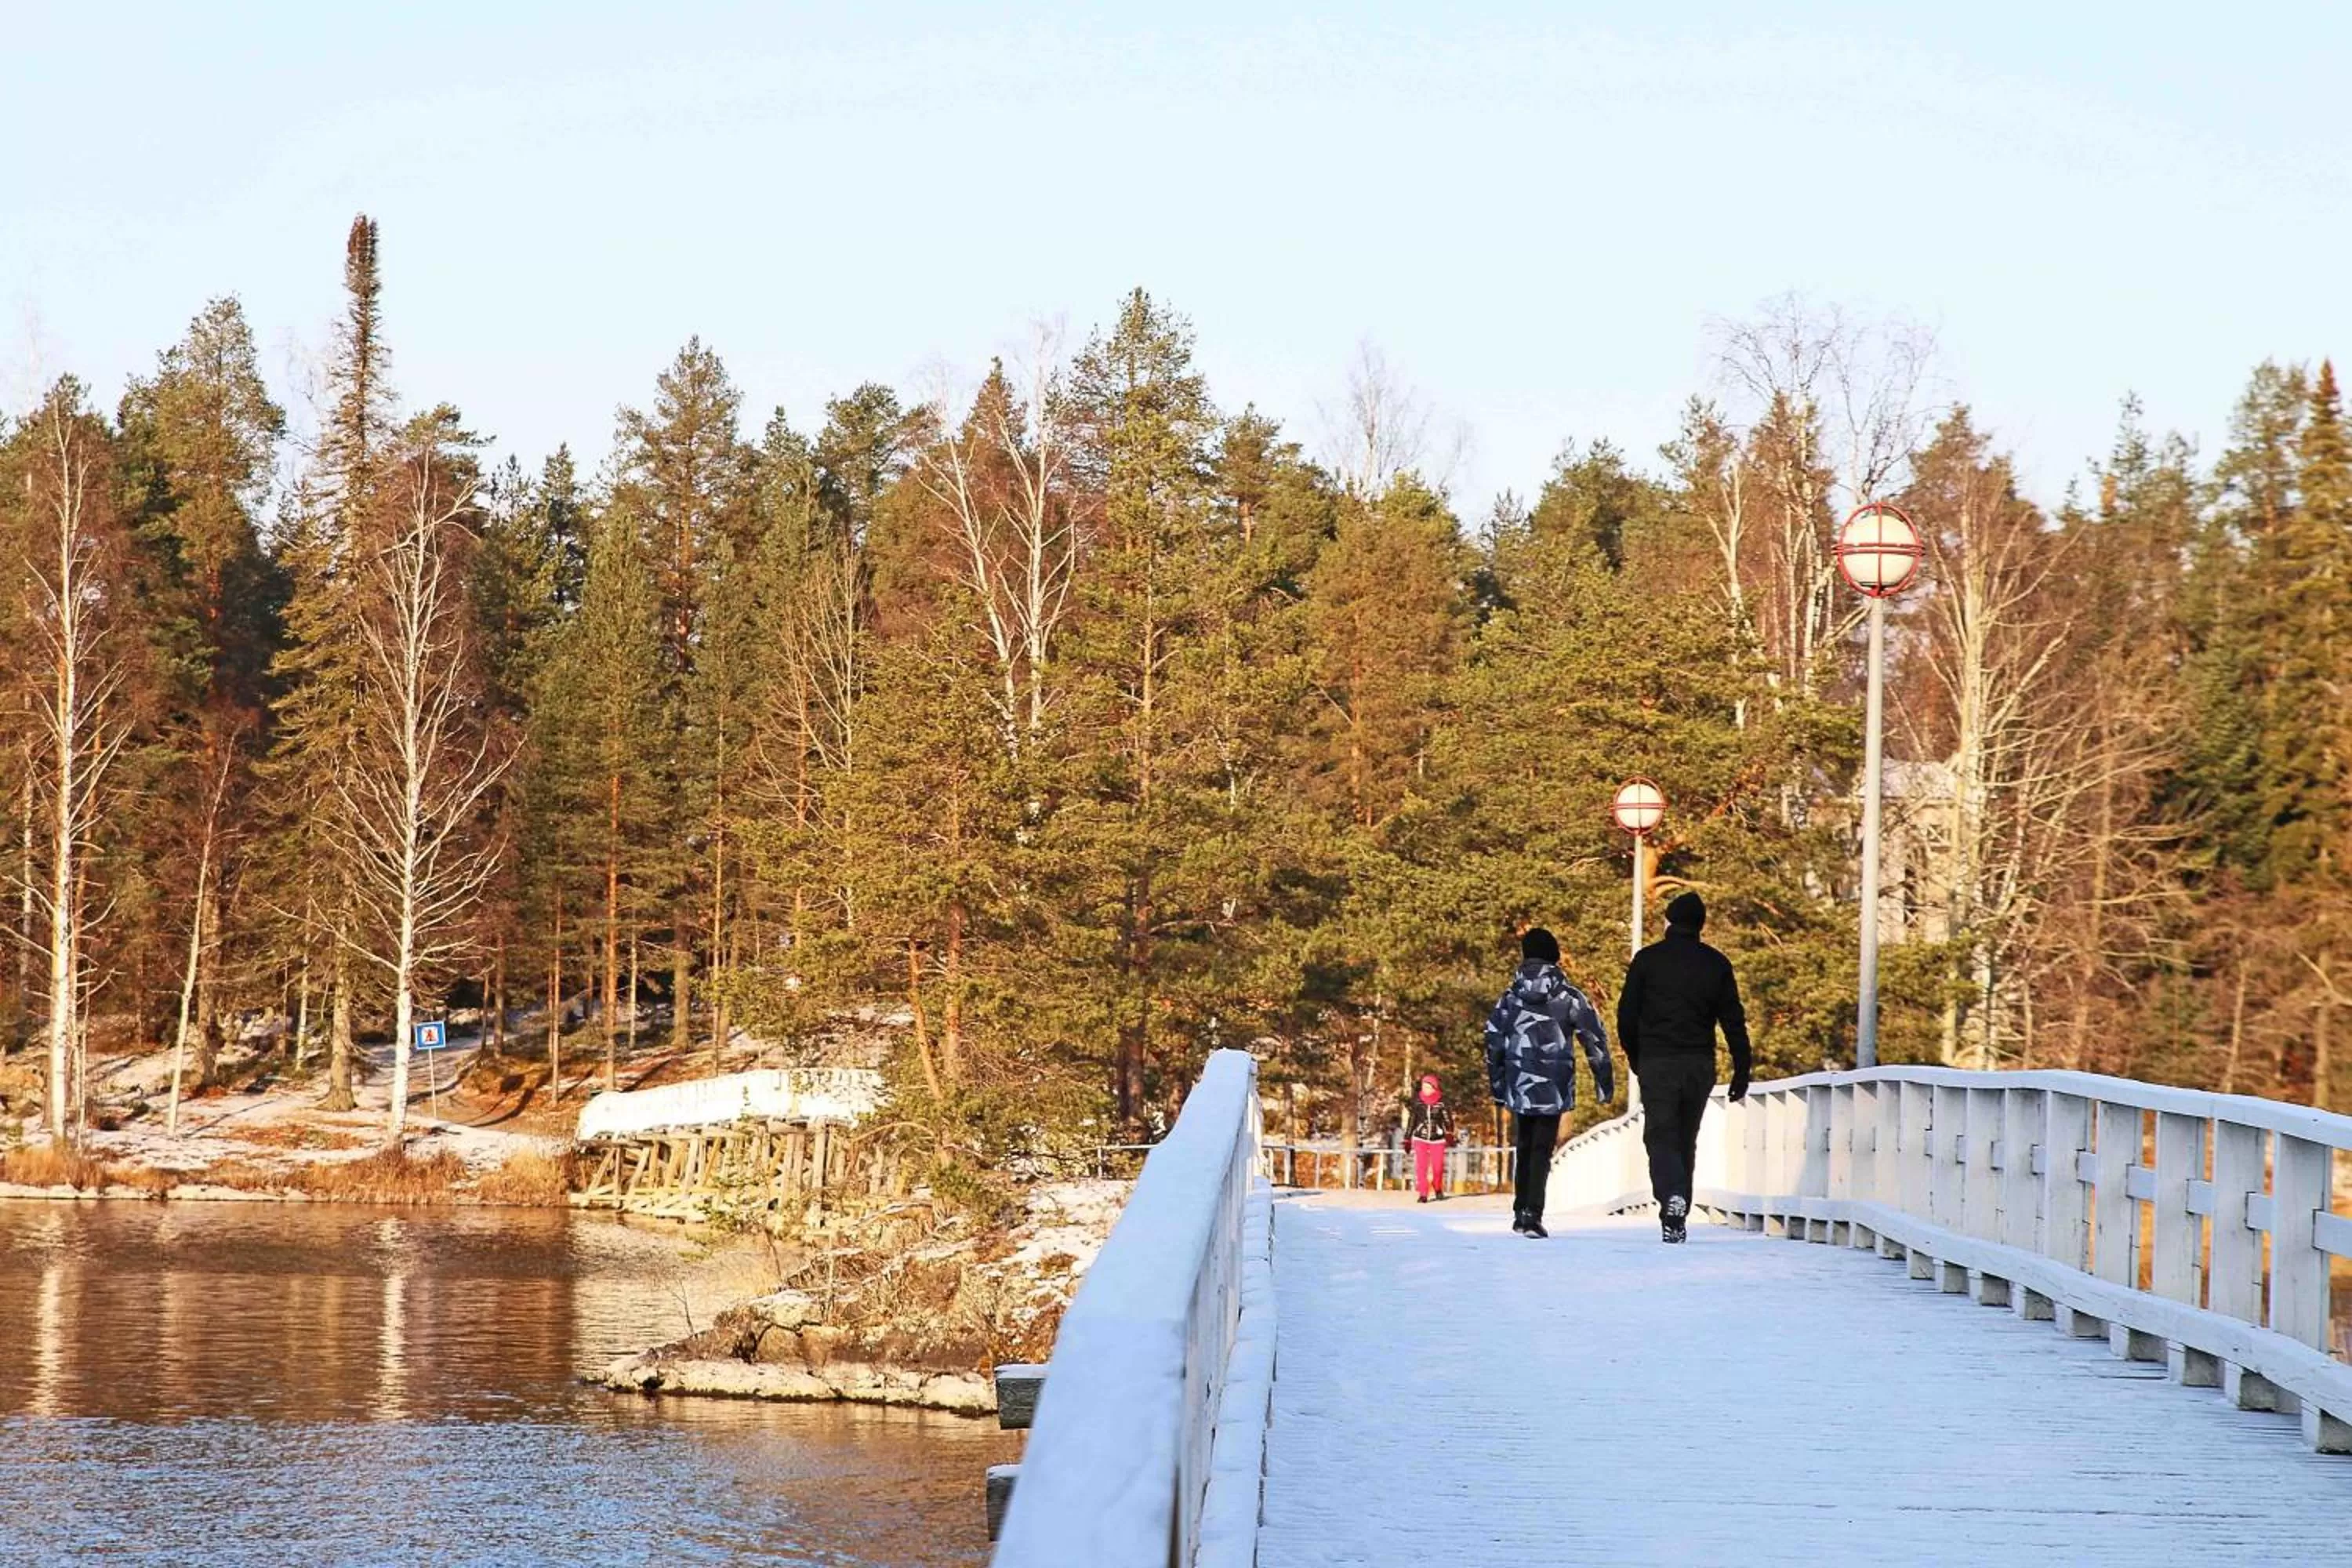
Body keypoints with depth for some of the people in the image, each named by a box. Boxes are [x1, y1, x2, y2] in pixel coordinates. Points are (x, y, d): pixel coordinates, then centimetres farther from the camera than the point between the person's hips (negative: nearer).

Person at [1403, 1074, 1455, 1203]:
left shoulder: (1442, 1102, -4)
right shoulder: (1417, 1102, 1)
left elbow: (1448, 1119, -8)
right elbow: (1411, 1121, 9)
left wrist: (1449, 1134, -26)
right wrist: (1407, 1139, 10)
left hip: (1437, 1139, -1)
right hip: (1420, 1138, 1)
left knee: (1438, 1167, 1)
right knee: (1421, 1167, -10)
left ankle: (1438, 1190, 29)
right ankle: (1423, 1194, -8)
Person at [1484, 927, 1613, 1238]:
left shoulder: (1510, 998, 6)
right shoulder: (1569, 997, -1)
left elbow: (1493, 1042, 7)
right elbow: (1594, 1037, -2)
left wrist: (1497, 1085, 15)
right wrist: (1604, 1082, 4)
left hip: (1520, 1086, 2)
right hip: (1554, 1089, -2)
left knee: (1525, 1147, 18)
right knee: (1541, 1151, -2)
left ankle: (1521, 1212, 21)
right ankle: (1532, 1215, -12)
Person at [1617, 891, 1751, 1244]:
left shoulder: (1647, 960, -1)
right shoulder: (1717, 964, 5)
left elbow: (1627, 1014, 0)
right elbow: (1734, 1022, 3)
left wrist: (1635, 1058, 15)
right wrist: (1741, 1071, 6)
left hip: (1657, 1064, -3)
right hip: (1700, 1065, 3)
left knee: (1661, 1137, -3)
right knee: (1686, 1140, 13)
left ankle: (1672, 1198, -29)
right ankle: (1678, 1220, 14)